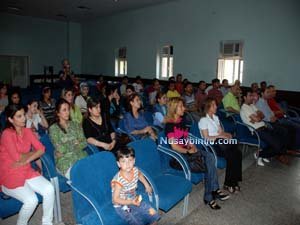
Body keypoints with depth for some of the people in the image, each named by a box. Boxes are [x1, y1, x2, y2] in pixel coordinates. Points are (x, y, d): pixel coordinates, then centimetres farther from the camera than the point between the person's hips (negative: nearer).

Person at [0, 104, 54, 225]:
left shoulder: (27, 131, 4)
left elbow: (41, 149, -2)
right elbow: (17, 157, -19)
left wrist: (25, 161, -15)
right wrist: (32, 152, -2)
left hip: (27, 171, 5)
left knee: (49, 189, -17)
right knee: (31, 200, -24)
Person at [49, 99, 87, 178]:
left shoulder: (76, 125, 17)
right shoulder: (53, 128, 6)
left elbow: (84, 143, 7)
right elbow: (60, 149, -3)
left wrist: (66, 148, -3)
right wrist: (75, 142, 6)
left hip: (81, 156, 3)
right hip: (65, 161, -3)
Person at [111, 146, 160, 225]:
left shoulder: (135, 170, -12)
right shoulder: (118, 180, -30)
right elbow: (115, 199, -23)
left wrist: (147, 185, 11)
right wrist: (131, 202, -30)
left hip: (134, 200, 6)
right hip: (122, 206, -6)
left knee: (154, 215, 3)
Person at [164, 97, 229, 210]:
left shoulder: (181, 121, 14)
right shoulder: (169, 125, -11)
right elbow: (174, 146, -14)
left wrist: (192, 146, 2)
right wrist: (188, 151, -16)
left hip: (187, 151, 7)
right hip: (179, 154, -7)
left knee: (209, 156, -19)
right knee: (209, 162, -20)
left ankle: (212, 192, -15)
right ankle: (209, 196, -8)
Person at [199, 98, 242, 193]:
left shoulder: (216, 117, 20)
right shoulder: (203, 120, -5)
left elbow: (221, 131, 18)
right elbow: (206, 138, -10)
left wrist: (227, 134, -3)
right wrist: (220, 136, -14)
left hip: (220, 142, 7)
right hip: (211, 145, -7)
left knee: (237, 153, -20)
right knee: (231, 155, -26)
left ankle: (234, 182, -12)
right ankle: (228, 184, -11)